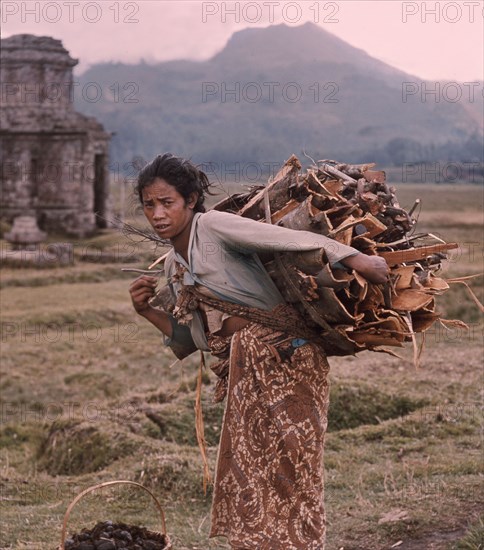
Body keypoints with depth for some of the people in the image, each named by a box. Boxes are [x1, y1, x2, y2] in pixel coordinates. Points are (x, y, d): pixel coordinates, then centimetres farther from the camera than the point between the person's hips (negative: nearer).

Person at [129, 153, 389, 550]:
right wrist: (147, 311, 7)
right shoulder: (173, 266, 16)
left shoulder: (214, 227, -8)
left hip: (281, 353, -8)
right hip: (243, 371, 8)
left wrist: (355, 259, -28)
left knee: (286, 461, -9)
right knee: (250, 469, 10)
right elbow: (191, 340, 20)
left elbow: (292, 239, -18)